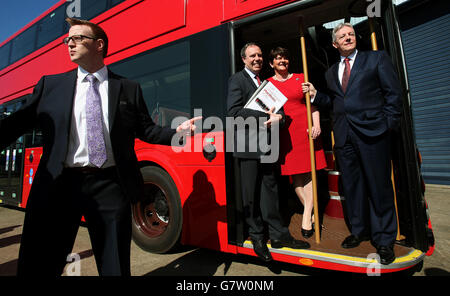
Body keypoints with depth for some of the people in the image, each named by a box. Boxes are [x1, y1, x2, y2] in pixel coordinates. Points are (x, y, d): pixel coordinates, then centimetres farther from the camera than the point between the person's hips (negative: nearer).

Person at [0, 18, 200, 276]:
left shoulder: (129, 89, 7)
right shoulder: (51, 84, 11)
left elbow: (146, 130, 7)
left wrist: (177, 131, -7)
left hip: (110, 186, -1)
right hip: (58, 185, 2)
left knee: (115, 265, 11)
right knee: (38, 265, 13)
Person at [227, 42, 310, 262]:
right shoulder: (237, 80, 0)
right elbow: (234, 111, -14)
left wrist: (278, 117, -4)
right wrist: (265, 116, -17)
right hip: (248, 144, -6)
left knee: (270, 189, 10)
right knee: (251, 193, 3)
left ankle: (278, 234, 21)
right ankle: (257, 237, 17)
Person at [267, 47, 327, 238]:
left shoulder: (300, 78, 13)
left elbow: (312, 104, 9)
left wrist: (316, 124, -4)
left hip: (304, 129, 1)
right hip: (284, 132, 0)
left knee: (308, 173, -3)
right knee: (295, 175, 3)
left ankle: (307, 218, 5)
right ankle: (311, 213, 19)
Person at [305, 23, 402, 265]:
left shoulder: (377, 58, 8)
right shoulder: (331, 72, 19)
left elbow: (393, 93, 2)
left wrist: (388, 124, -6)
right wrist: (315, 95, 6)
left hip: (371, 130, -4)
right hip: (343, 134, 4)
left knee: (379, 185, 1)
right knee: (352, 185, 9)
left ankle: (384, 239, 16)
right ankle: (360, 230, 26)